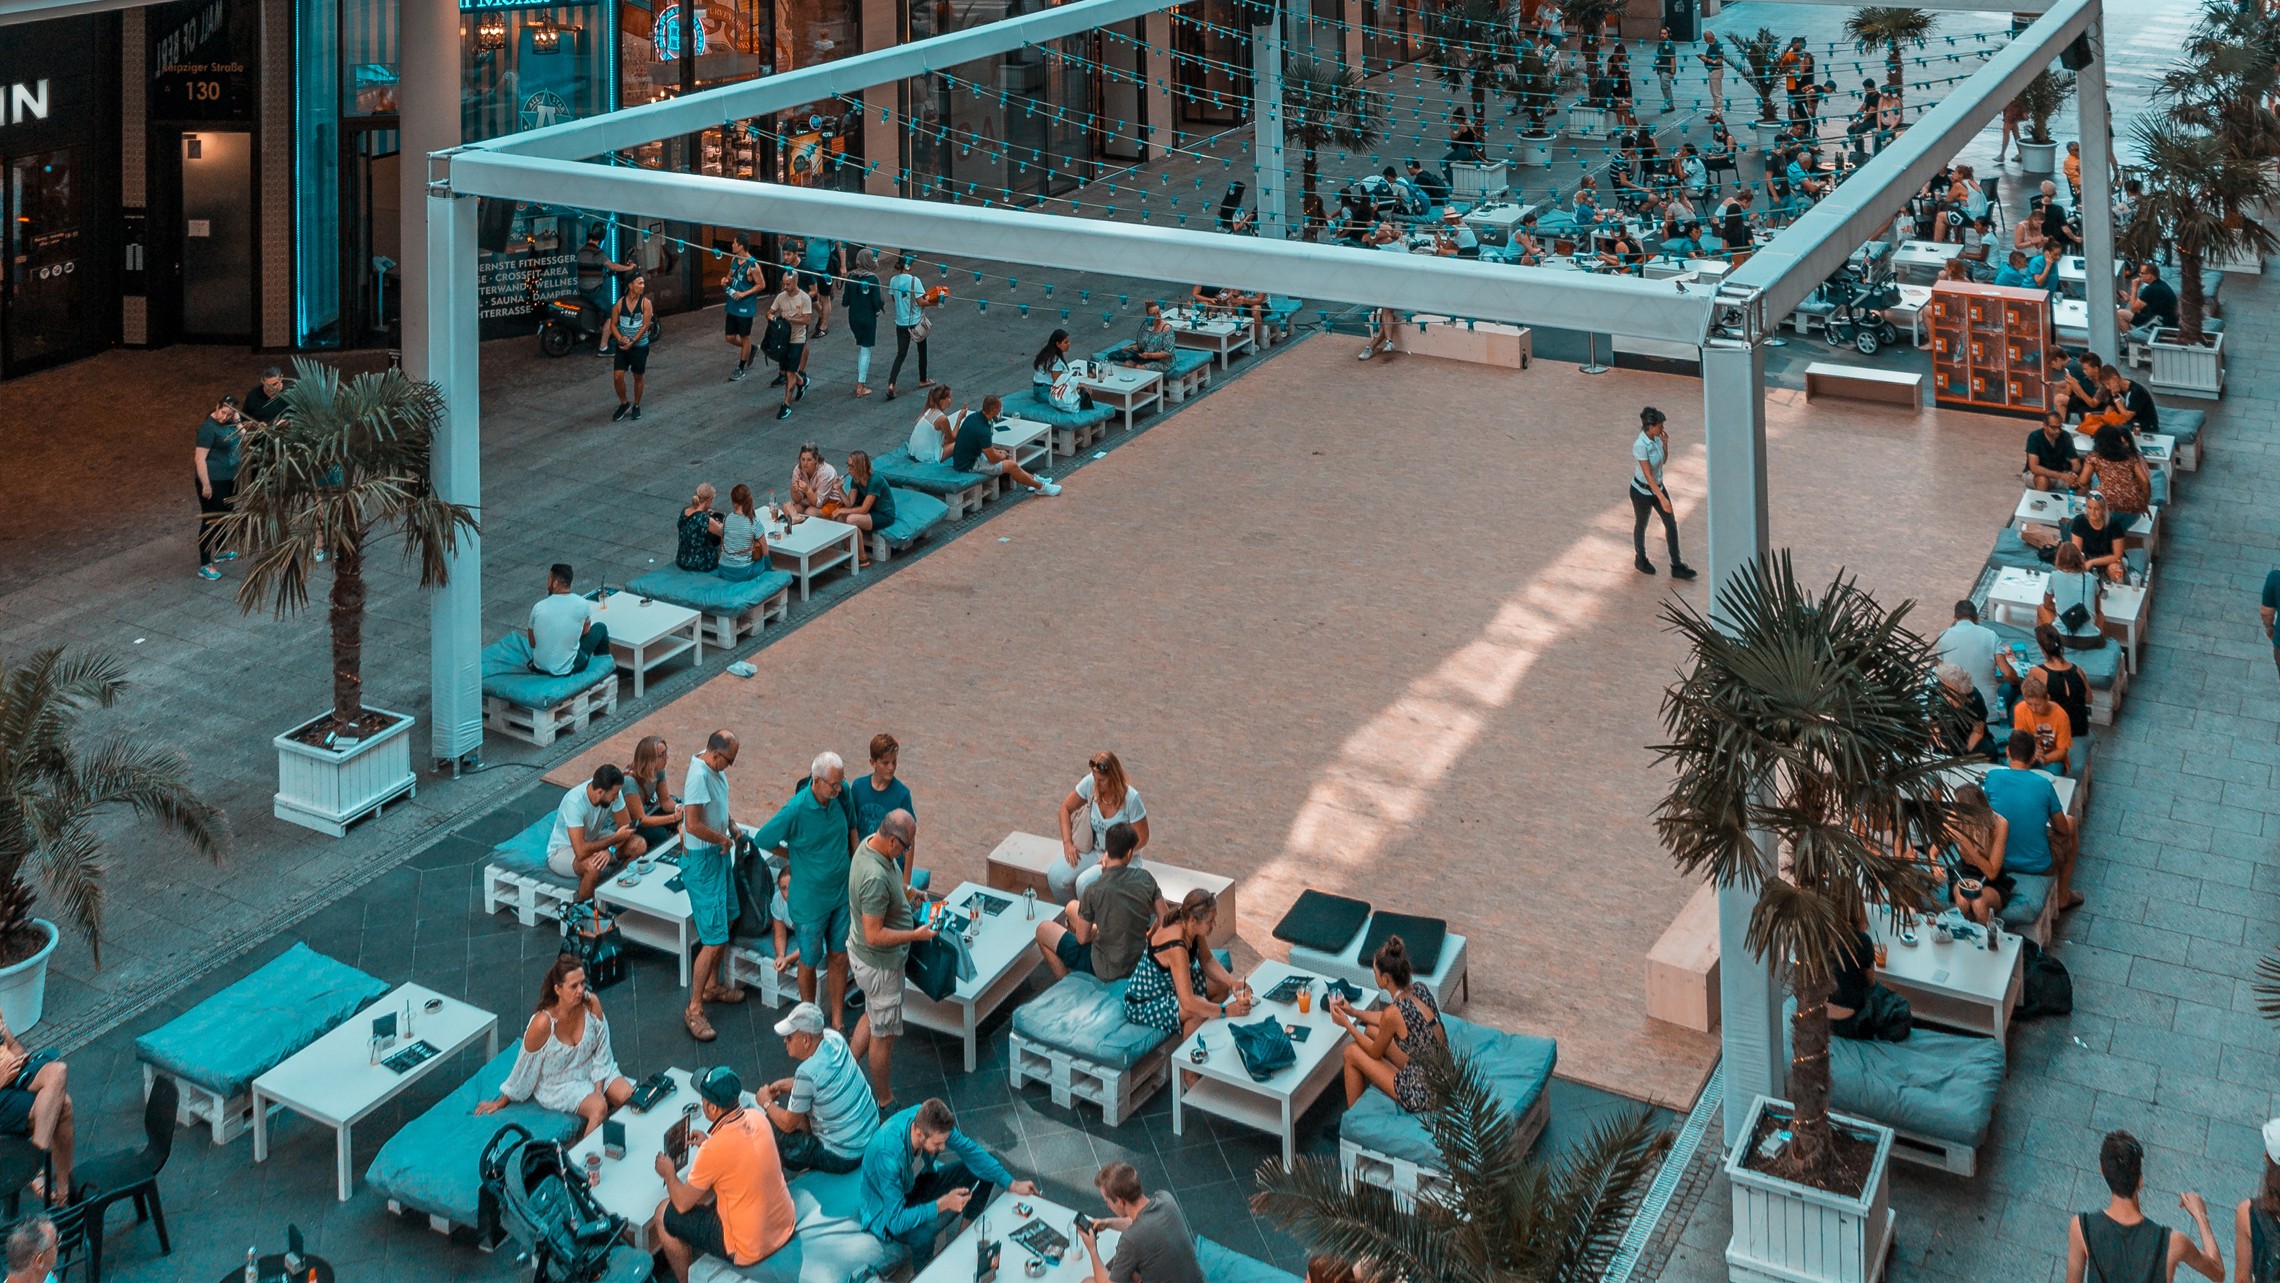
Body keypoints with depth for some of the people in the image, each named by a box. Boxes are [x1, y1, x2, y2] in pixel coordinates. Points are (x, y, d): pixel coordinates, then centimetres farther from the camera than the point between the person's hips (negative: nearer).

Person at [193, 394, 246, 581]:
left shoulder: (230, 422, 1)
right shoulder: (208, 427, -23)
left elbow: (244, 438, 2)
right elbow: (199, 458, -23)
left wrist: (238, 422, -11)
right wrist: (206, 485, -23)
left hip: (230, 478, 9)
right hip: (213, 481, -9)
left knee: (224, 515, 24)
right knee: (210, 520, -3)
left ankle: (220, 551, 44)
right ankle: (204, 566, 2)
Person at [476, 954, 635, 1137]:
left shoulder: (591, 1003, -18)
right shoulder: (543, 1022, -30)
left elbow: (601, 1052, -5)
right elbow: (525, 1068, -14)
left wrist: (598, 1091, -12)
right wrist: (502, 1102, -2)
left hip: (591, 1072, 5)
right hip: (558, 1085, -5)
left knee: (628, 1095, -18)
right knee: (599, 1108, -28)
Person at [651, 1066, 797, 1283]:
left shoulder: (713, 1150, -27)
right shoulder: (757, 1118, -8)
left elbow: (682, 1203, -11)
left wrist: (669, 1174, 6)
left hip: (750, 1249, -7)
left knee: (664, 1215, 9)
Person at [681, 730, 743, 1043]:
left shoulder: (713, 768, 2)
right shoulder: (698, 776, -28)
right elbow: (693, 825, -32)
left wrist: (731, 825, 5)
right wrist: (723, 839, -16)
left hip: (719, 854, 10)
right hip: (702, 861, -10)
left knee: (725, 920, 23)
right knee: (714, 939, -9)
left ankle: (711, 986, 41)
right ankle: (693, 1009, -1)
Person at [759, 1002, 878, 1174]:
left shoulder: (806, 1074, -29)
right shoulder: (833, 1038, -9)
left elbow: (788, 1124, -15)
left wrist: (766, 1103, 2)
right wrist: (786, 1084, 5)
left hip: (843, 1158, -8)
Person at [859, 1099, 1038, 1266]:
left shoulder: (929, 1120, -23)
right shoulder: (888, 1153, -42)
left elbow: (970, 1150, -8)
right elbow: (895, 1220, -39)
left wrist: (1011, 1184, -11)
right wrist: (942, 1204, -42)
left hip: (920, 1180, 7)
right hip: (888, 1209, -7)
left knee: (988, 1162, -2)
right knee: (923, 1235, -38)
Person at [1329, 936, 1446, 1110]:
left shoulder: (1393, 1013, -27)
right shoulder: (1420, 988, -6)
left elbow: (1375, 1053, -7)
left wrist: (1347, 1024, 5)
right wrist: (1353, 1012, 16)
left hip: (1423, 1096, -7)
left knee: (1352, 1052, 8)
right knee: (1372, 1030, 19)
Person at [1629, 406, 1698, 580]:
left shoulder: (1656, 437, -7)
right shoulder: (1640, 446, -31)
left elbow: (1664, 460, 8)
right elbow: (1648, 475, -30)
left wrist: (1665, 443, -11)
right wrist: (1662, 498, -32)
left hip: (1658, 486, 7)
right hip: (1642, 492, -7)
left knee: (1671, 524, 8)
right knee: (1641, 525, 17)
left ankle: (1677, 567, 17)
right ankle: (1640, 559, 42)